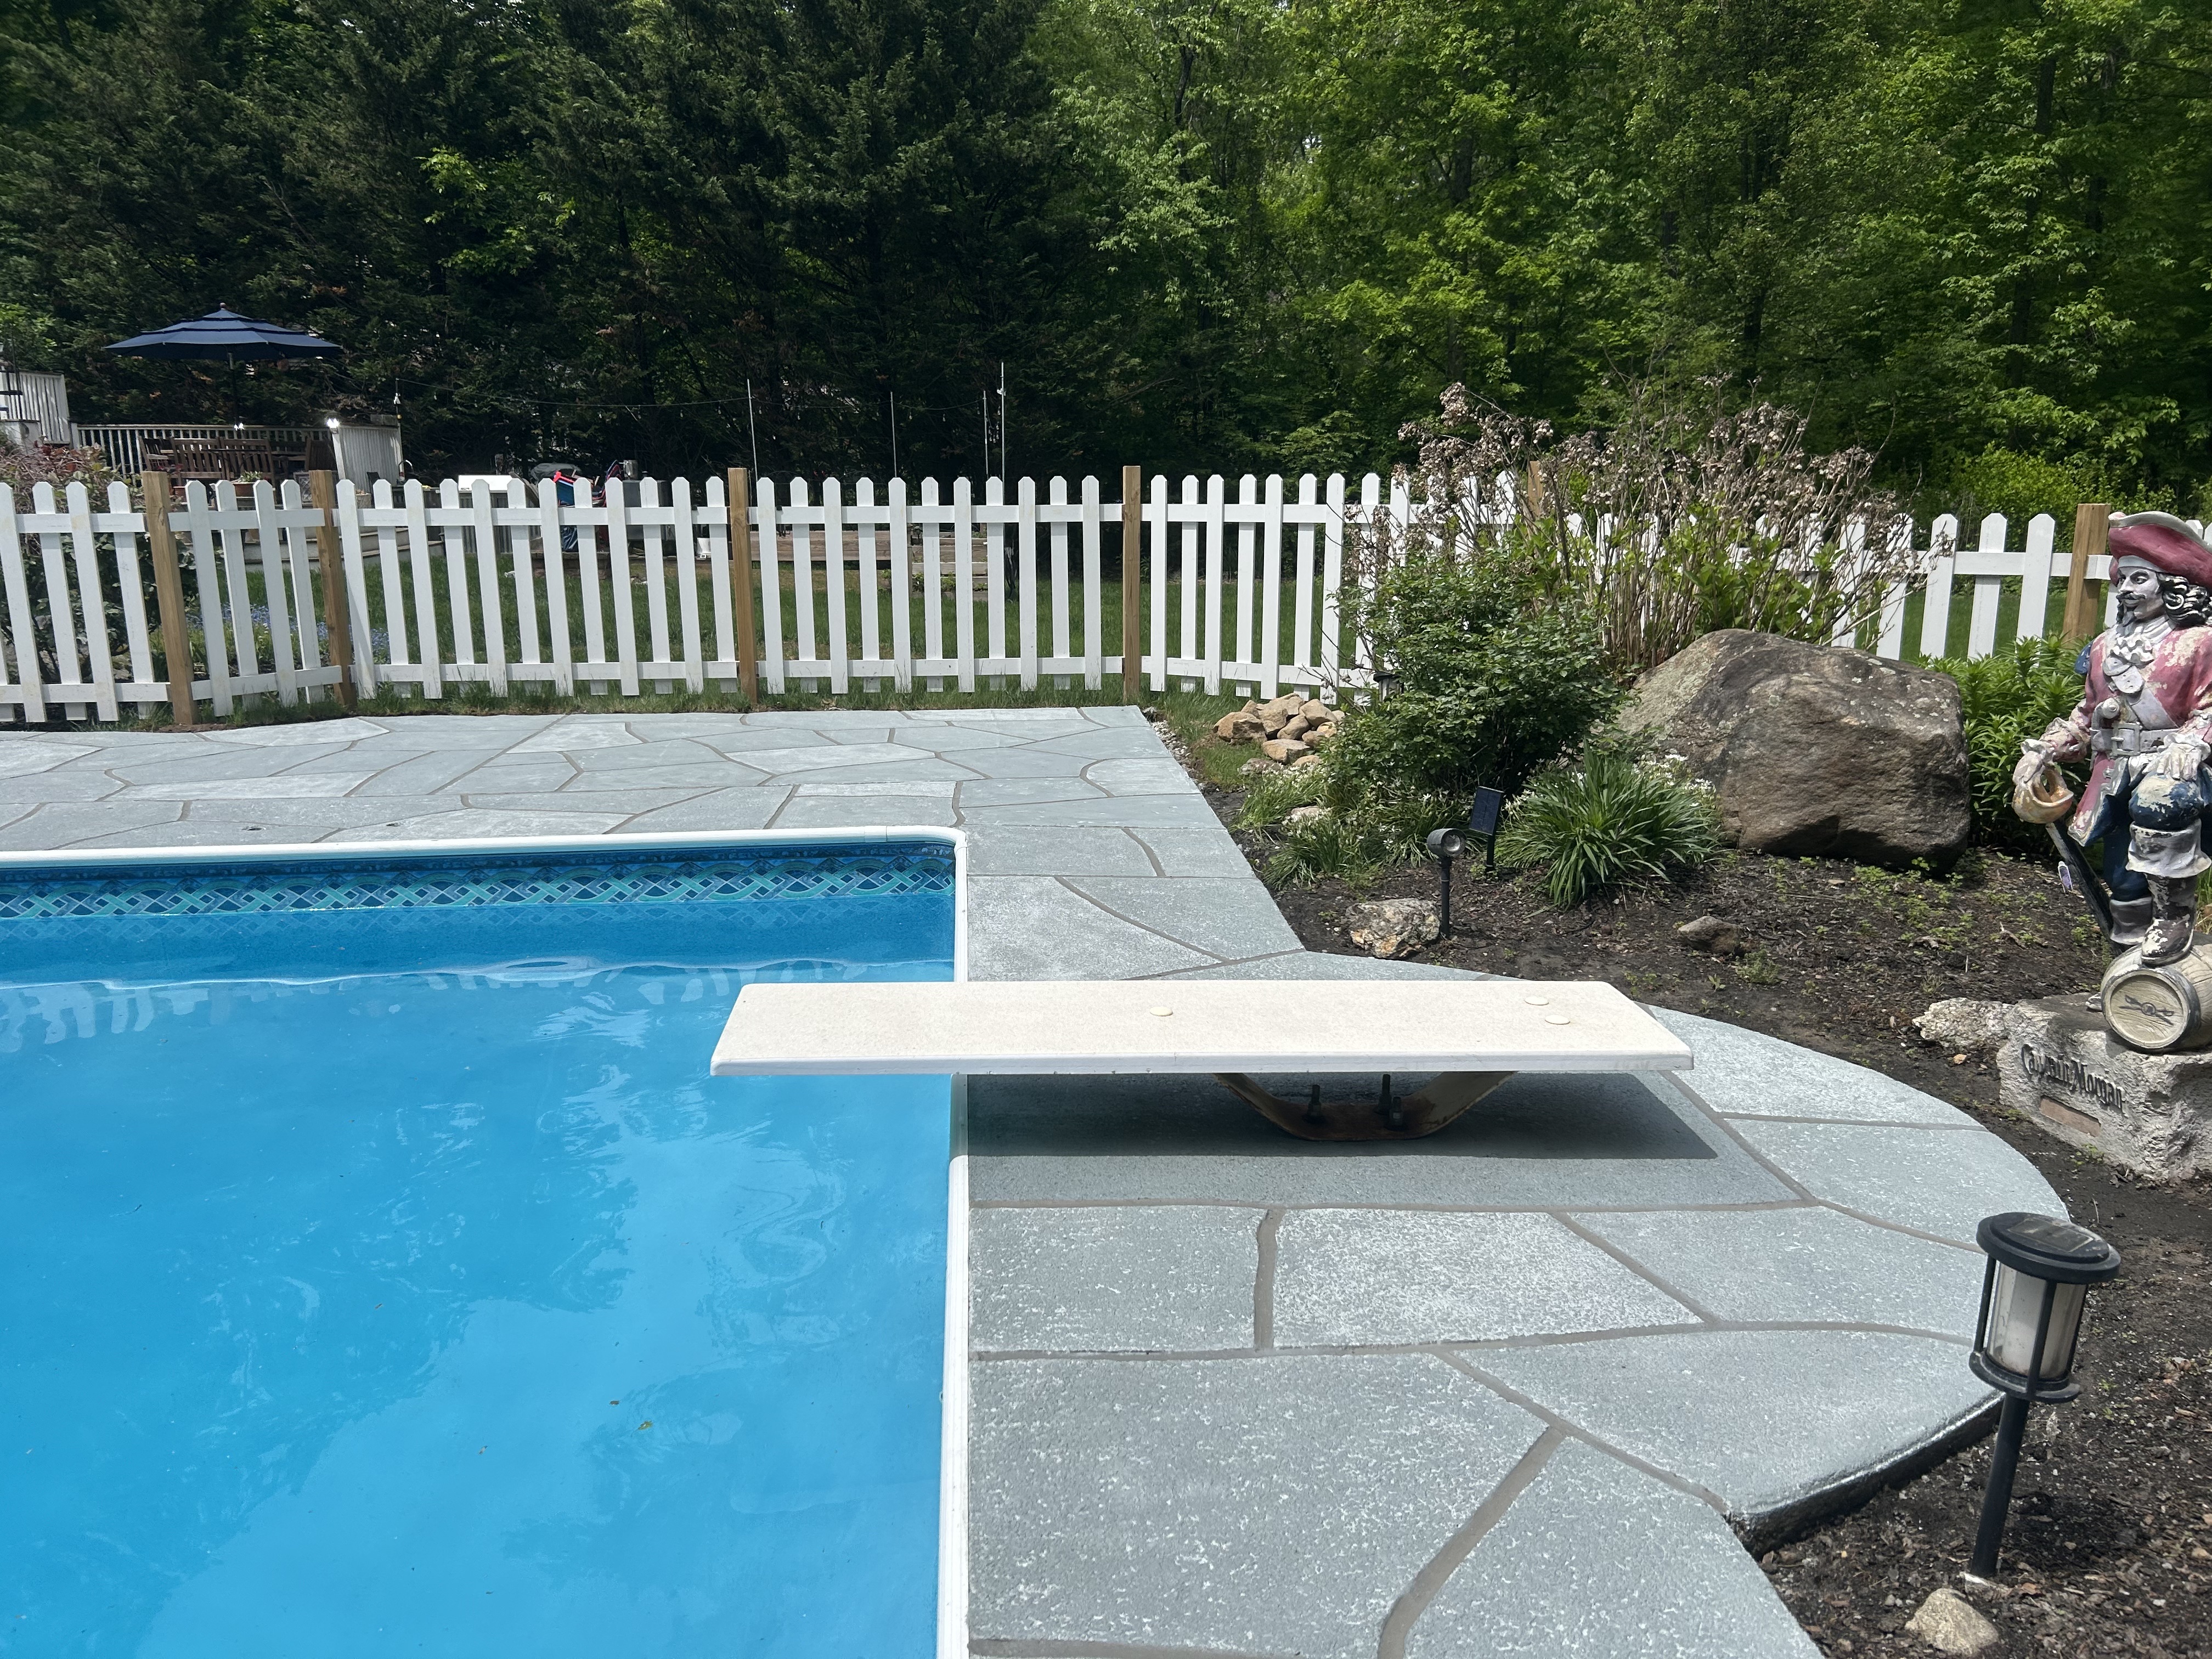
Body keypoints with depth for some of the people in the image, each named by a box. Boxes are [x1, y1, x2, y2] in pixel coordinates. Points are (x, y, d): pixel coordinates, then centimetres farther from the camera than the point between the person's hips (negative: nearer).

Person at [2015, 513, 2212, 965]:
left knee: (2158, 801, -40)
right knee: (2121, 874, 7)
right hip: (2115, 769, 6)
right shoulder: (2105, 647, 16)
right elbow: (2087, 713, 23)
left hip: (2169, 763, -6)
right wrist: (2045, 750, 13)